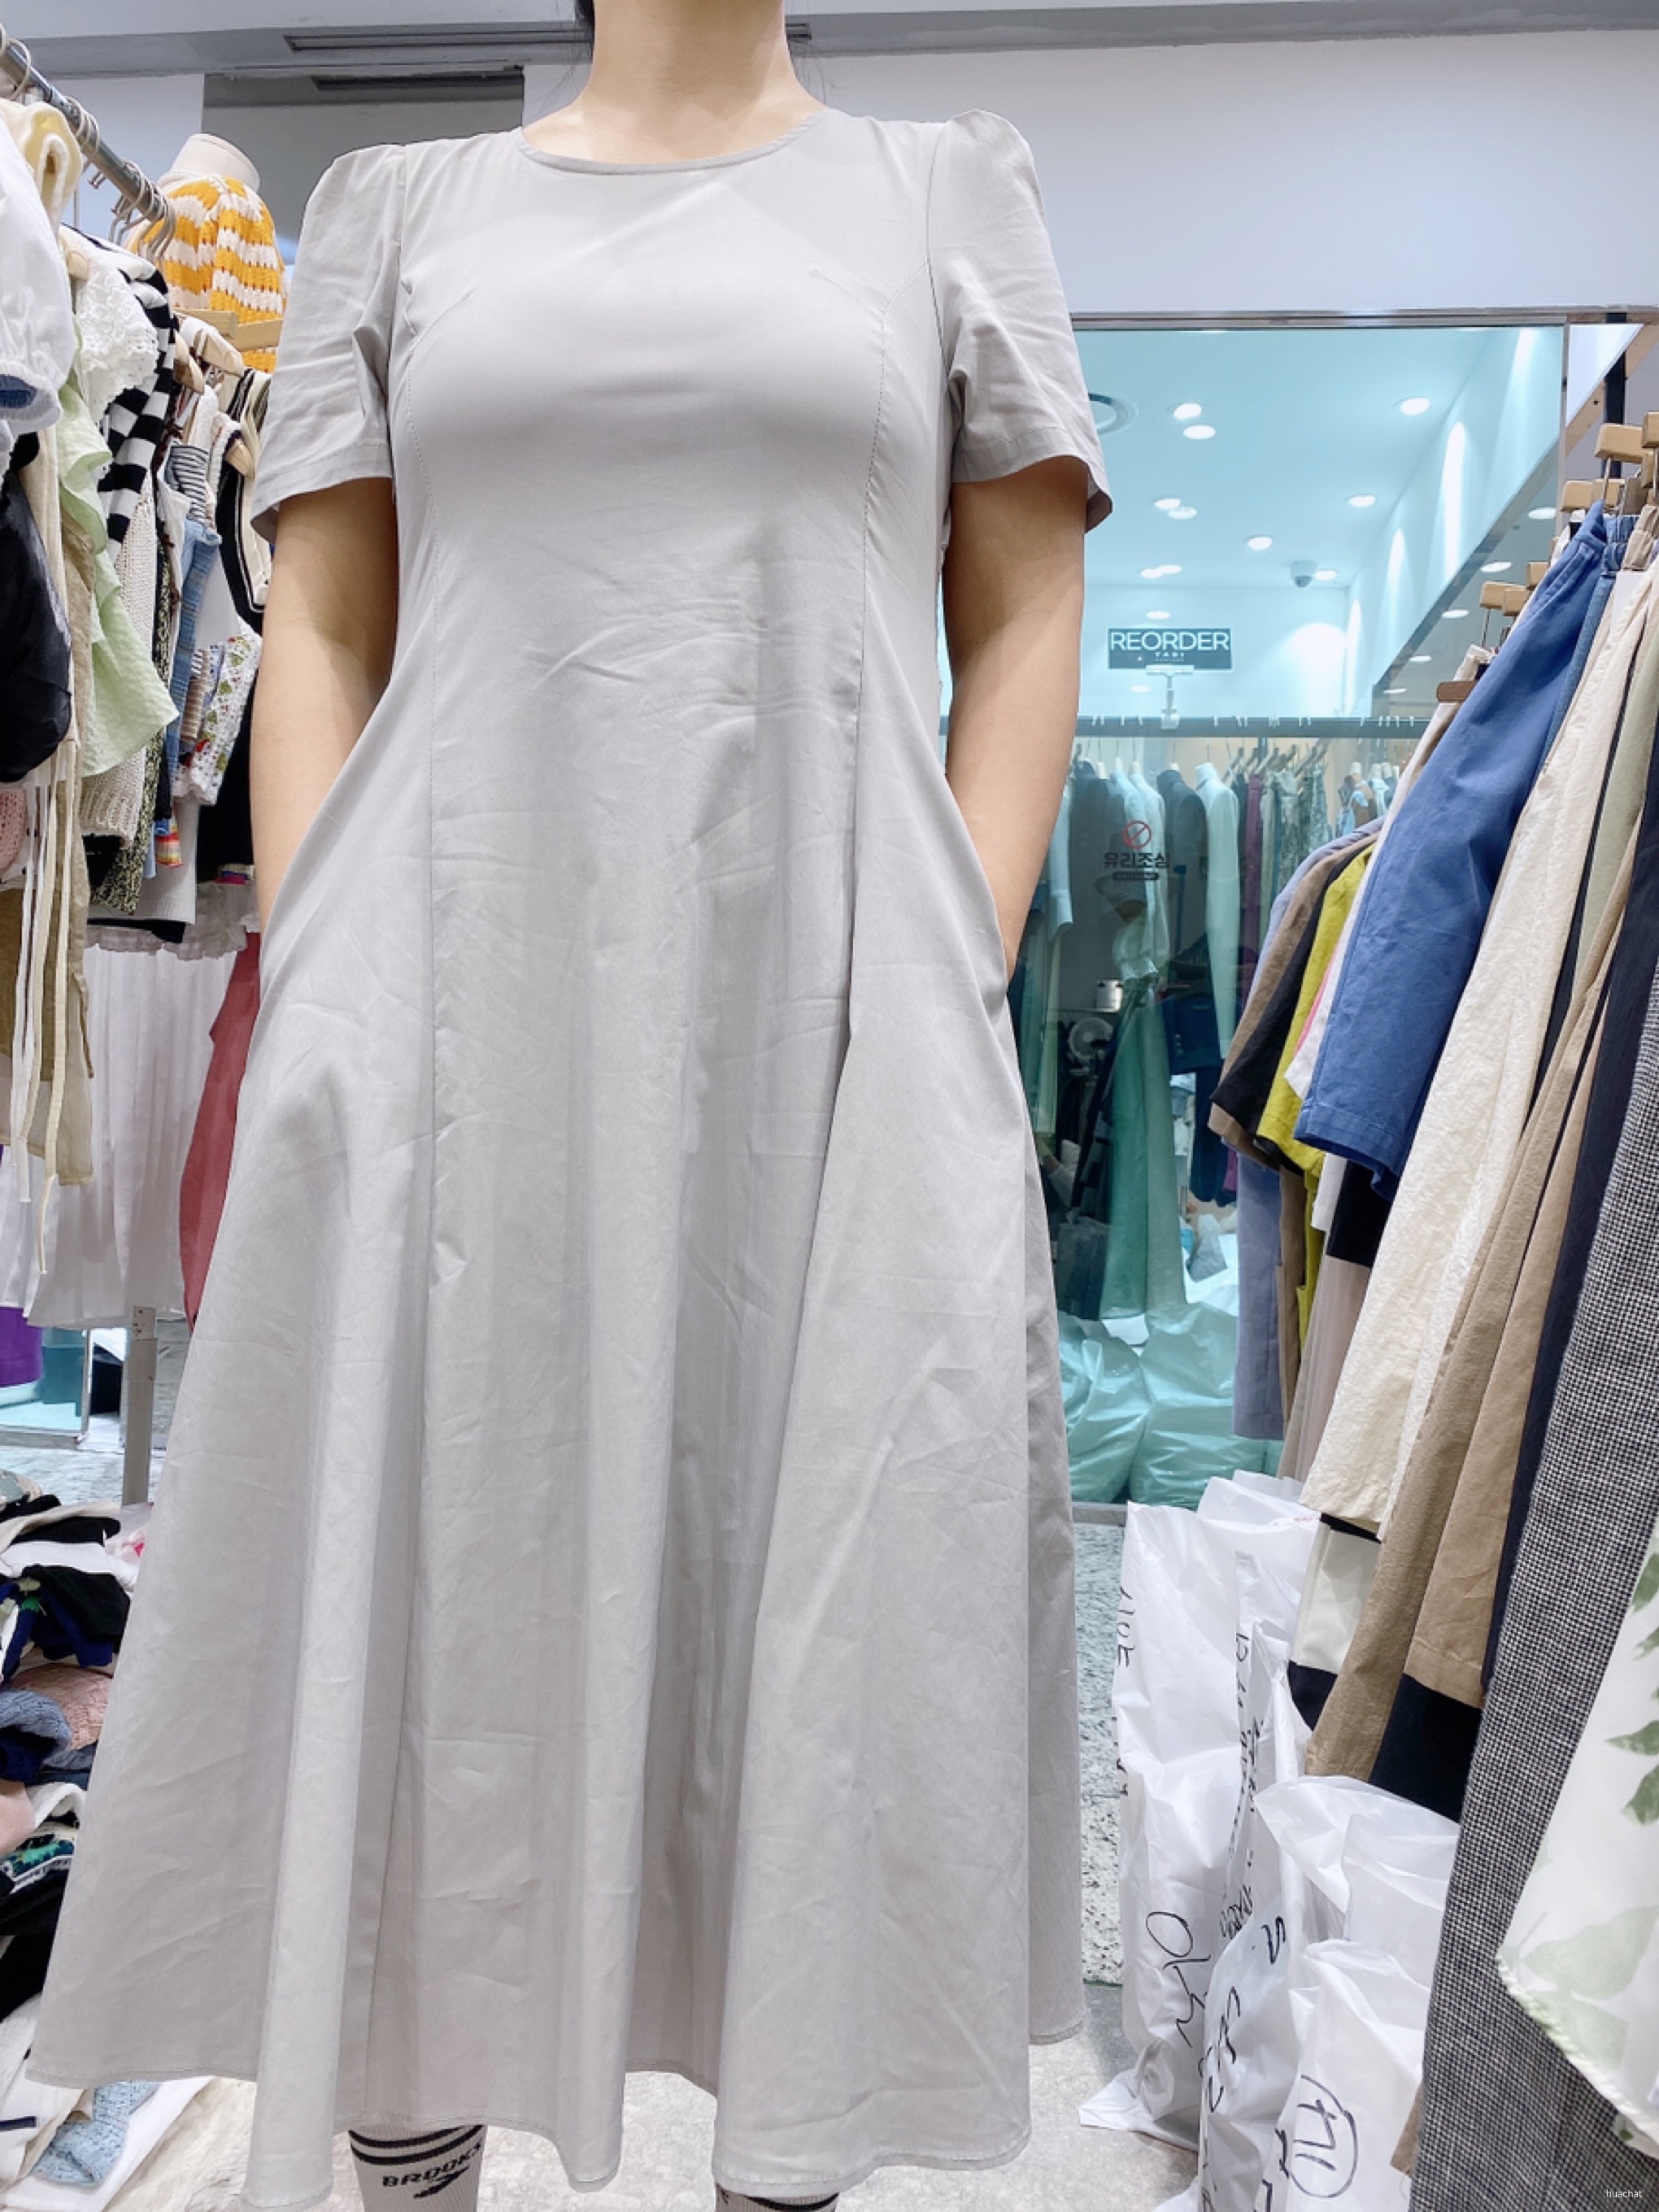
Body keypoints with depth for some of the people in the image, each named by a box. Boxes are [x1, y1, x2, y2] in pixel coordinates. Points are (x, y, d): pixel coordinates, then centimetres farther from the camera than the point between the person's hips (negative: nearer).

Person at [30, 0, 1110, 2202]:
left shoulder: (948, 187, 16)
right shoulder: (398, 207, 18)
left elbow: (1027, 622, 9)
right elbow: (322, 636, 11)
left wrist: (955, 987, -3)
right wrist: (313, 1007, 0)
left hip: (818, 997, 0)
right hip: (461, 997, 1)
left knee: (824, 1580, 4)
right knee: (414, 1546, 5)